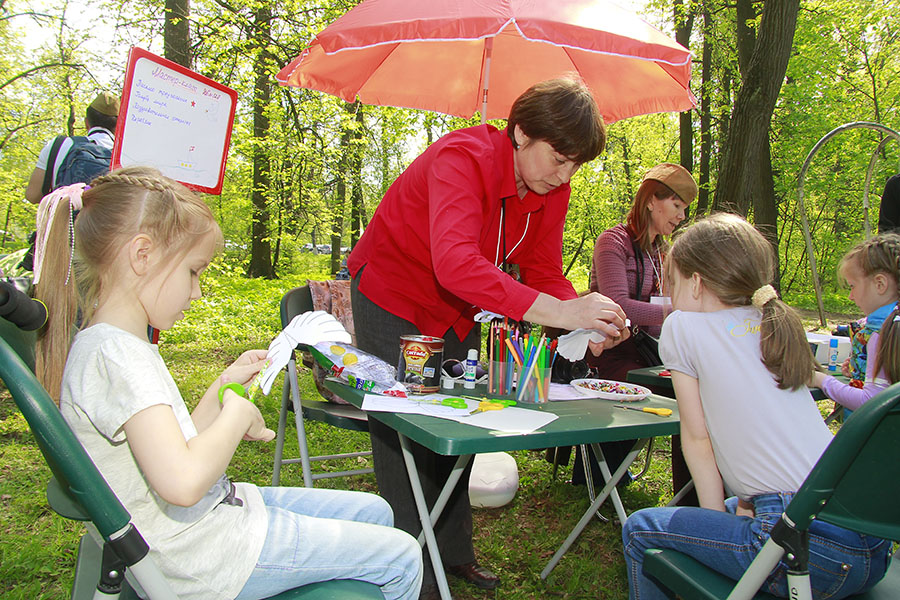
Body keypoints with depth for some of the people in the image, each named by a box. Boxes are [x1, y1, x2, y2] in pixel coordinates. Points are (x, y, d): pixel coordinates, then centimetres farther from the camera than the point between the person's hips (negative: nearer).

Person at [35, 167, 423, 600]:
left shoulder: (125, 346, 8)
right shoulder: (114, 354, -24)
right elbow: (183, 481, -35)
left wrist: (224, 386, 10)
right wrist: (239, 413, -19)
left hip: (215, 510, 10)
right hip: (198, 556, -10)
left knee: (373, 512, 18)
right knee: (401, 557, -5)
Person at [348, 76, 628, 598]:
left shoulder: (552, 190, -10)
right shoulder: (462, 158, -33)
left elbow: (545, 274, -8)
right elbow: (455, 263, -48)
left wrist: (587, 324, -29)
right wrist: (557, 311, -54)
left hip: (460, 310, 6)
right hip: (392, 296, -6)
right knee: (403, 434, -3)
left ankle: (454, 551, 24)